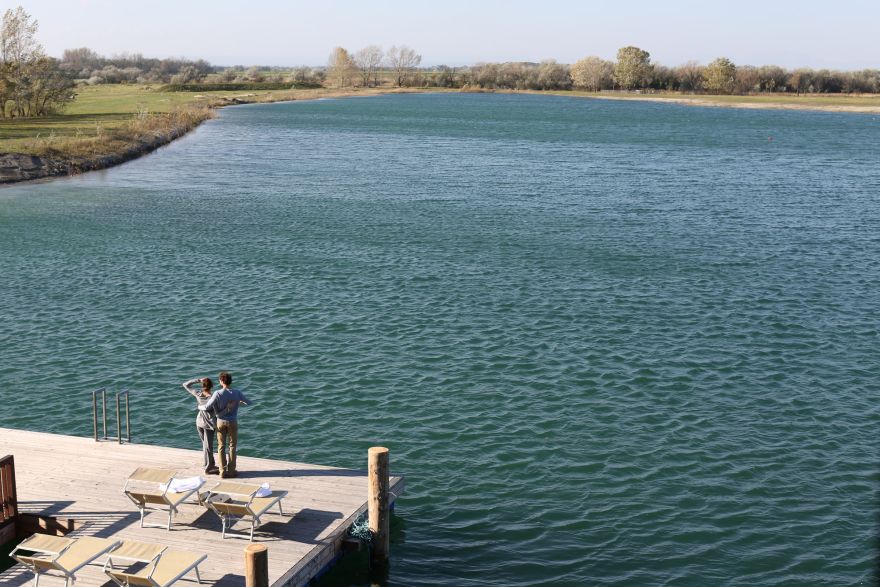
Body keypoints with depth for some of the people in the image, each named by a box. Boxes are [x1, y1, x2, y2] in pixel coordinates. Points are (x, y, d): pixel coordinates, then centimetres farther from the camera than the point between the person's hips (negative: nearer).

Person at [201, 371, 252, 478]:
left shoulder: (218, 393, -16)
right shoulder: (237, 393, -10)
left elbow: (207, 407, -15)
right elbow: (249, 402, 3)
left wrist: (200, 407, 8)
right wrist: (241, 402, 26)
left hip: (220, 422, 0)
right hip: (232, 422, 0)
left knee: (221, 446, 9)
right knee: (232, 446, 10)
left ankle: (223, 471, 10)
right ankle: (231, 471, 10)